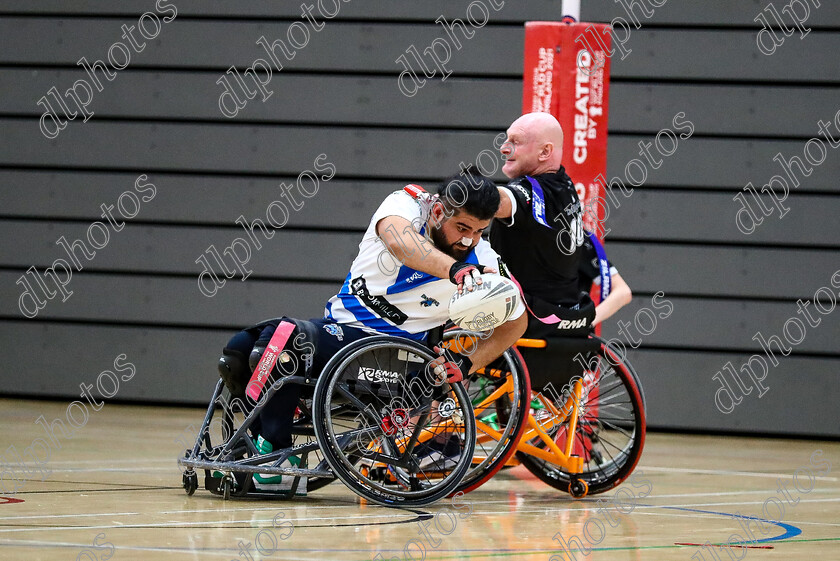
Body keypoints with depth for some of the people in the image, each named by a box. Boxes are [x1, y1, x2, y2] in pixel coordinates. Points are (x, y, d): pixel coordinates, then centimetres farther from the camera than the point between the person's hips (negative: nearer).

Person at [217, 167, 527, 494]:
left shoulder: (482, 265, -9)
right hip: (337, 324, 4)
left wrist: (468, 365, -11)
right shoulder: (408, 203, -10)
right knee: (239, 350, -10)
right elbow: (397, 240, -36)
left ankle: (276, 458, -17)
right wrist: (453, 269, -54)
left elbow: (515, 323, 6)